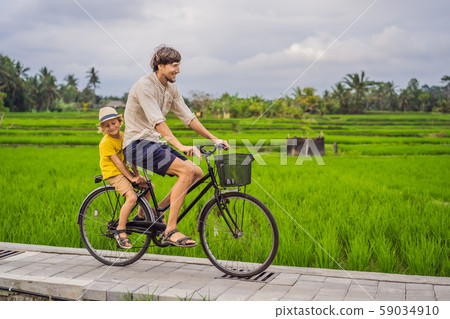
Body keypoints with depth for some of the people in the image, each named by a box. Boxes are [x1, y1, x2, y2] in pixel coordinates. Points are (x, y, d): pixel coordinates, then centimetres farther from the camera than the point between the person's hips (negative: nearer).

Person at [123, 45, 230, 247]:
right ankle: (170, 231, -22)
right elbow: (157, 121, -27)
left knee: (197, 173, -2)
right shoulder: (145, 85, -16)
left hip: (154, 143, 9)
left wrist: (214, 139, 4)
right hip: (137, 144, -8)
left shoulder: (171, 88, 10)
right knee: (186, 171, -25)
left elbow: (187, 117, 11)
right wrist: (180, 146, -35)